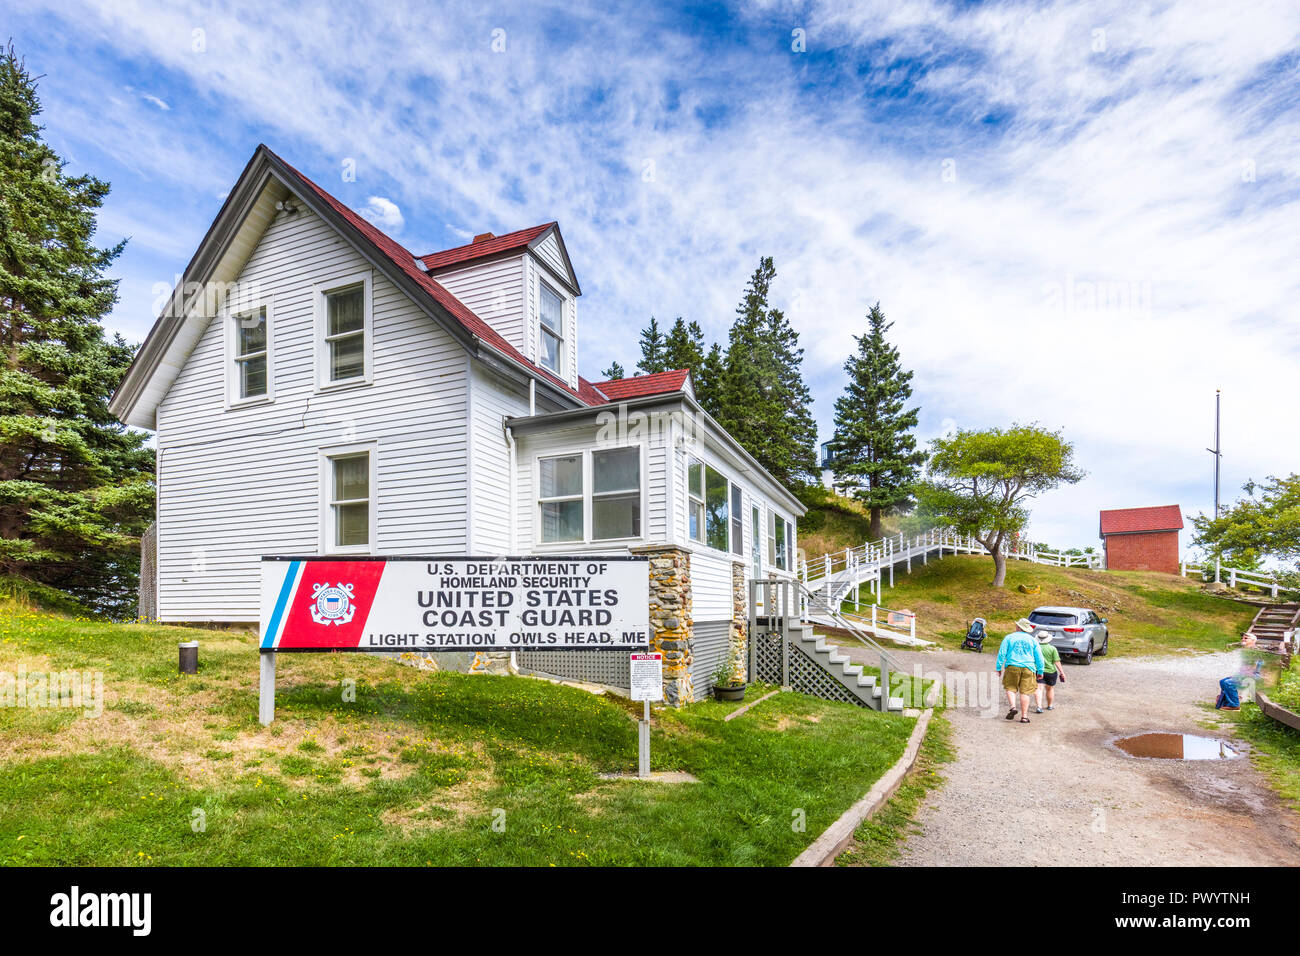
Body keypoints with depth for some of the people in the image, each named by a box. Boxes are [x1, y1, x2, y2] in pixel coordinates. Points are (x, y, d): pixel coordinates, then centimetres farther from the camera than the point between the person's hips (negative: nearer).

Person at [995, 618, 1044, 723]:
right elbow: (1039, 657, 9)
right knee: (1025, 691, 2)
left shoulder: (1009, 638, 2)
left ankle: (1013, 707, -12)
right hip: (1028, 668, 1)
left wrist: (998, 667, 4)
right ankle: (1024, 716, 0)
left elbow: (1002, 653, -1)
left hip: (1012, 667, -1)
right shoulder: (1032, 640, 8)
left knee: (1011, 688, 11)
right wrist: (1040, 671, 16)